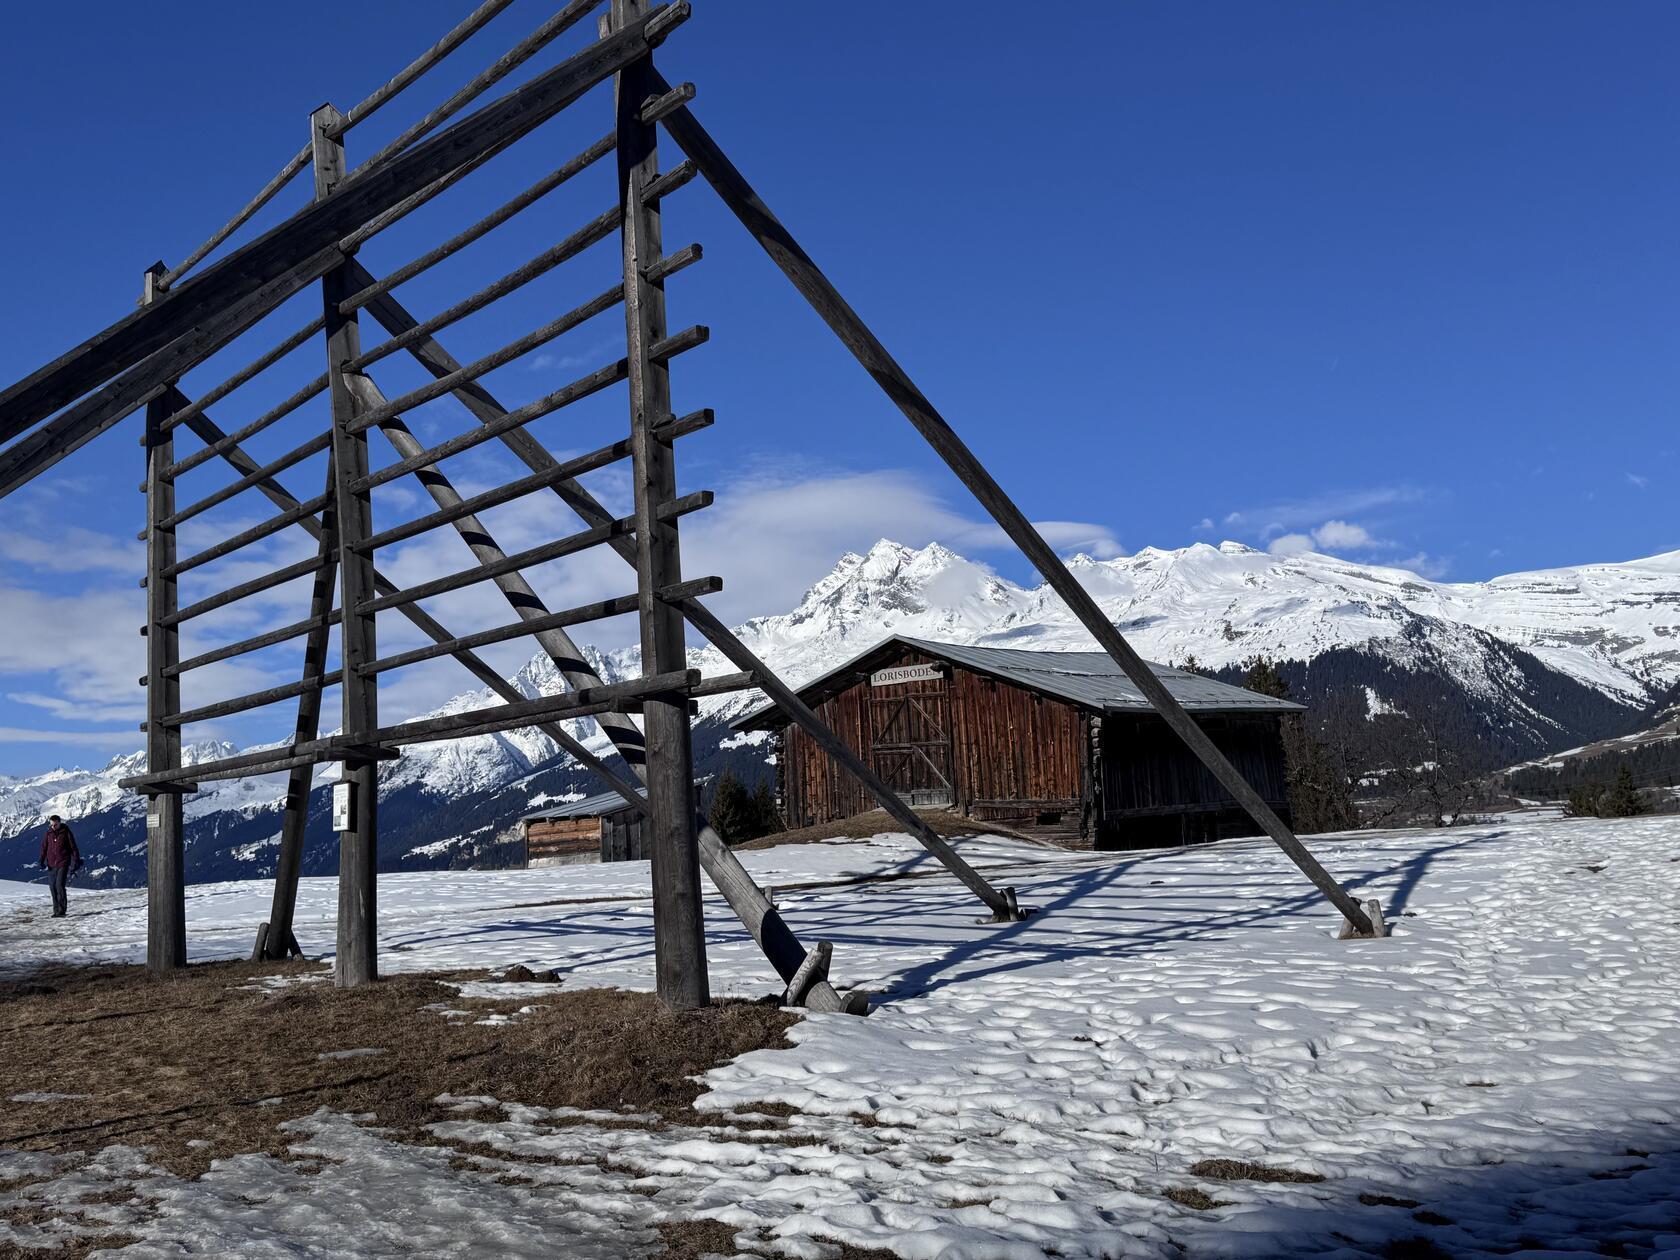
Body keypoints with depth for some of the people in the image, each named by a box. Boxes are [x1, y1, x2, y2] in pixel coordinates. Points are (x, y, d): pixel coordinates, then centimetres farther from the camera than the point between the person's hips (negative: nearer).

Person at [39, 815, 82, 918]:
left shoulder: (65, 832, -2)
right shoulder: (48, 833, 7)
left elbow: (73, 847, 1)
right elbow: (44, 847, 7)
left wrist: (76, 861, 0)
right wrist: (42, 860, -7)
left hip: (63, 864, -4)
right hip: (51, 865, 4)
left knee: (60, 885, -14)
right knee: (53, 887, 5)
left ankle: (62, 910, -11)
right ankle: (56, 910, 12)